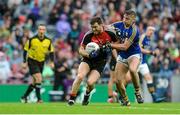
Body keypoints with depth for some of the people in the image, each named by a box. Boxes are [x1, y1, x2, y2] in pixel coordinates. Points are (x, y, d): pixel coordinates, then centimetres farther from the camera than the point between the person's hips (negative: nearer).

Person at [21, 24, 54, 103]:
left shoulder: (48, 41, -3)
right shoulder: (32, 40, -13)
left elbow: (51, 52, 8)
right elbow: (25, 50, -4)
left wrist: (52, 62, -4)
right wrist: (25, 62, -9)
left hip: (41, 62, 5)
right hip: (32, 61, -5)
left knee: (35, 82, 11)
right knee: (39, 78, -20)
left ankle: (24, 97, 27)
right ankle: (39, 99, -15)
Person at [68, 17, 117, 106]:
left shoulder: (109, 34, -11)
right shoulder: (89, 35, -12)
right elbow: (81, 50, -6)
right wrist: (89, 55, -24)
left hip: (100, 63, -1)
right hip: (88, 60, 1)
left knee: (90, 82, -19)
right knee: (80, 76, -26)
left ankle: (87, 95, 17)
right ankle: (72, 98, -11)